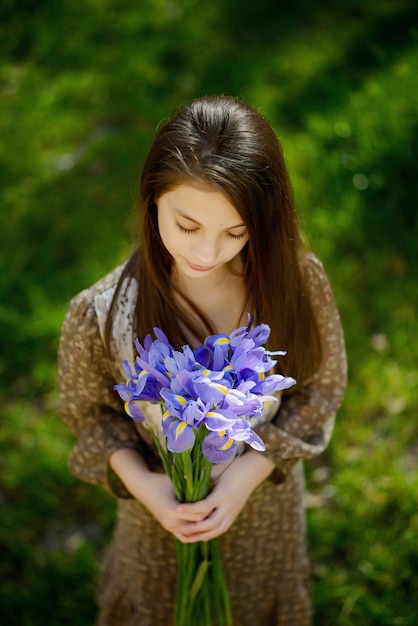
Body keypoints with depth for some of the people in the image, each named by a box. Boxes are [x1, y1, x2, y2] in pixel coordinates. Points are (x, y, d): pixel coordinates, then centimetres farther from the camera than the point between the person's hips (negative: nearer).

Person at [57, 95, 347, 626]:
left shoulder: (297, 279, -26)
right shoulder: (100, 316, -30)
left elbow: (322, 384, -11)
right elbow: (86, 407, -10)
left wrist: (249, 472, -22)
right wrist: (140, 482, -25)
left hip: (267, 497, 2)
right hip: (161, 505, -1)